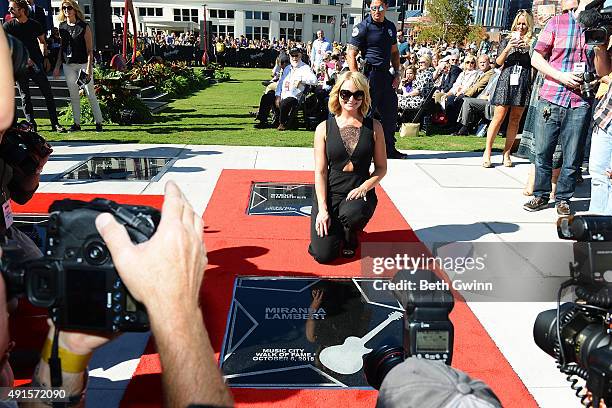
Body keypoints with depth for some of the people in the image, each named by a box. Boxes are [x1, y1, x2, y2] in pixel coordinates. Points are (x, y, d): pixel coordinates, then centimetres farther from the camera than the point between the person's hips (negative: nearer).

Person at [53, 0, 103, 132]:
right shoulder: (62, 26, 10)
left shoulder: (84, 27, -5)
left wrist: (89, 69, -15)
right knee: (74, 96, 8)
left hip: (83, 63, -5)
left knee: (91, 95, -4)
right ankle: (76, 123, 14)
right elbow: (62, 48, 17)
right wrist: (57, 66, 13)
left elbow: (89, 50, -7)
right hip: (68, 65, 5)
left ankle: (98, 123, 3)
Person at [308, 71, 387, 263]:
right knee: (323, 255, -12)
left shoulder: (374, 127, 1)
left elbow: (381, 168, 5)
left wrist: (364, 188, -14)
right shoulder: (324, 128, 0)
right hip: (330, 192, 0)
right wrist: (322, 208, -12)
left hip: (360, 192, 0)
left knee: (351, 213, -36)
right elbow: (320, 171, -3)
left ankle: (351, 236, 4)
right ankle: (335, 228, 26)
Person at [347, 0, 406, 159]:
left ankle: (390, 149, 23)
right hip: (370, 73, -7)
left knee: (390, 112, 11)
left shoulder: (390, 27, 14)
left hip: (386, 75, 7)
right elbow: (350, 55, -12)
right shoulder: (363, 27, -7)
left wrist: (397, 74, 12)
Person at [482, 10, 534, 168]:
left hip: (523, 83, 1)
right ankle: (487, 152, -2)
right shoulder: (507, 41, 11)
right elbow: (499, 62, 3)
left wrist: (530, 48, -11)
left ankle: (506, 153, 11)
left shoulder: (532, 42, 10)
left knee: (515, 120, 4)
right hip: (507, 80, -1)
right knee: (499, 117, -7)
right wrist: (507, 49, -13)